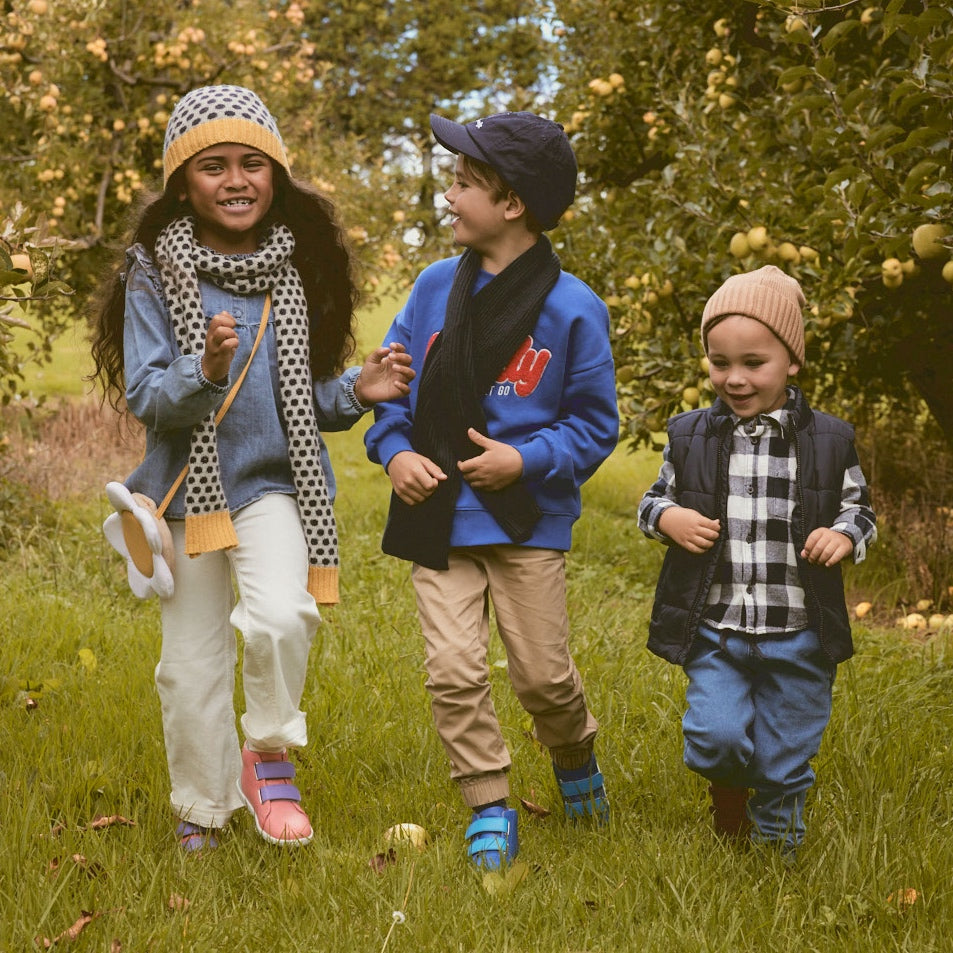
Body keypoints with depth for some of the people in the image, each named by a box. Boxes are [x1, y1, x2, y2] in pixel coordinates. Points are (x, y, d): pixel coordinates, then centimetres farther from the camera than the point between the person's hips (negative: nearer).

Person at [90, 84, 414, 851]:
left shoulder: (299, 269, 2)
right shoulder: (155, 272, -6)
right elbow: (144, 396, -12)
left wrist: (358, 390, -9)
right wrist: (204, 371, -30)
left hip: (276, 480, 0)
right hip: (190, 486, 0)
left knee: (280, 616, -25)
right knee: (192, 664, 8)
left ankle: (271, 758, 1)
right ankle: (205, 808, 30)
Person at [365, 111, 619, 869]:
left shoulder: (572, 310, -8)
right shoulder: (436, 286, 4)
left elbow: (594, 424, -2)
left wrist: (526, 459, -16)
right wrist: (394, 451, -5)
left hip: (528, 521, -3)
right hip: (439, 516, 3)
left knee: (543, 674, 5)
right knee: (453, 671, -5)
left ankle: (575, 760, 38)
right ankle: (489, 811, 10)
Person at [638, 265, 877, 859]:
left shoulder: (829, 442, -2)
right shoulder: (690, 436, 1)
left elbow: (860, 510, 9)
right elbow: (656, 498, 13)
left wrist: (845, 534, -13)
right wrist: (665, 516, -9)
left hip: (798, 636, 0)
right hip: (715, 630, 0)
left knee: (786, 759, 9)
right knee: (714, 737, -10)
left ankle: (776, 843, 34)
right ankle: (730, 788, 26)